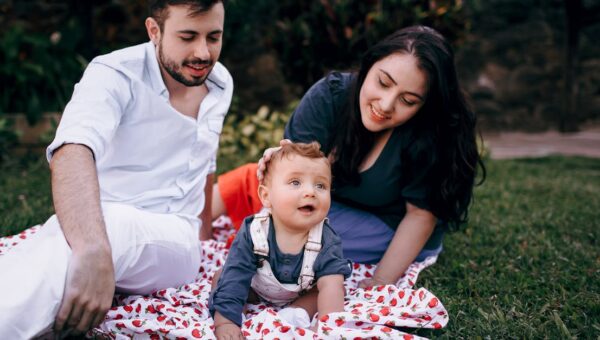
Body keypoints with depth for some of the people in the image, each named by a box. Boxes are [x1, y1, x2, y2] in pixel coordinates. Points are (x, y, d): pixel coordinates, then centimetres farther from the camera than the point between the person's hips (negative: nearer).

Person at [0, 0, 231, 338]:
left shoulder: (222, 83, 8)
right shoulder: (115, 74, -13)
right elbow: (73, 153, -34)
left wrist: (204, 230, 31)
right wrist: (93, 251, -52)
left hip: (175, 238, 3)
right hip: (100, 222, -3)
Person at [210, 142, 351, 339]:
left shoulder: (326, 242, -31)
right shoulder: (252, 234, -32)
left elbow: (330, 286, -39)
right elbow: (233, 281, -34)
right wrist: (225, 321, -43)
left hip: (303, 294, 0)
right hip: (255, 287, 0)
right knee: (222, 276, -11)